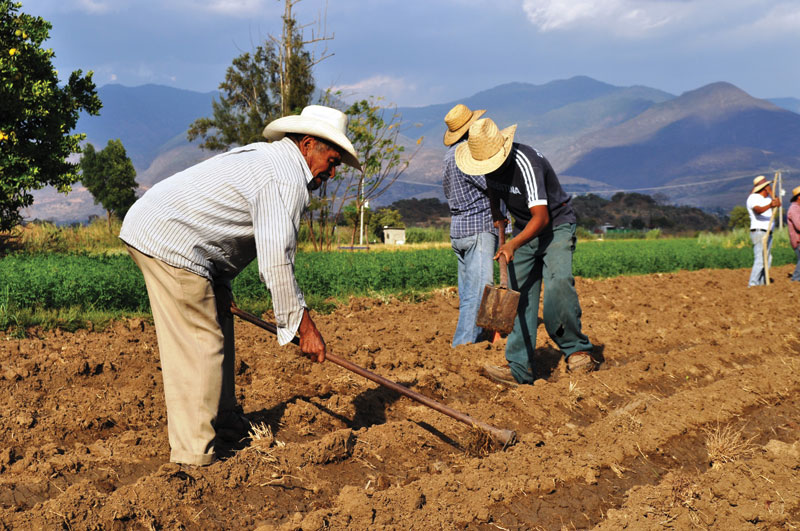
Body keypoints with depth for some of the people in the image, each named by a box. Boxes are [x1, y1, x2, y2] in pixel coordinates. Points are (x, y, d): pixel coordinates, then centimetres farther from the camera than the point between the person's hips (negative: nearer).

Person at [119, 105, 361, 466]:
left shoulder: (264, 155, 20)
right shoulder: (286, 181, -13)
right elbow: (275, 263, -20)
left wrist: (220, 287, 33)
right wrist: (305, 328, -12)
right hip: (169, 242, -11)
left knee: (217, 327, 18)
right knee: (198, 345, -7)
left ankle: (224, 423, 29)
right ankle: (195, 455, 0)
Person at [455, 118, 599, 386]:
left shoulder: (525, 162, -30)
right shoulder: (487, 161, -6)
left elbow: (541, 216, -37)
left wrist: (514, 244, -49)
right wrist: (497, 215, 16)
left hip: (556, 224, -7)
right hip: (524, 229, 7)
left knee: (558, 282, -29)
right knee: (520, 293, -2)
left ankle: (578, 351, -15)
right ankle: (519, 368, -1)